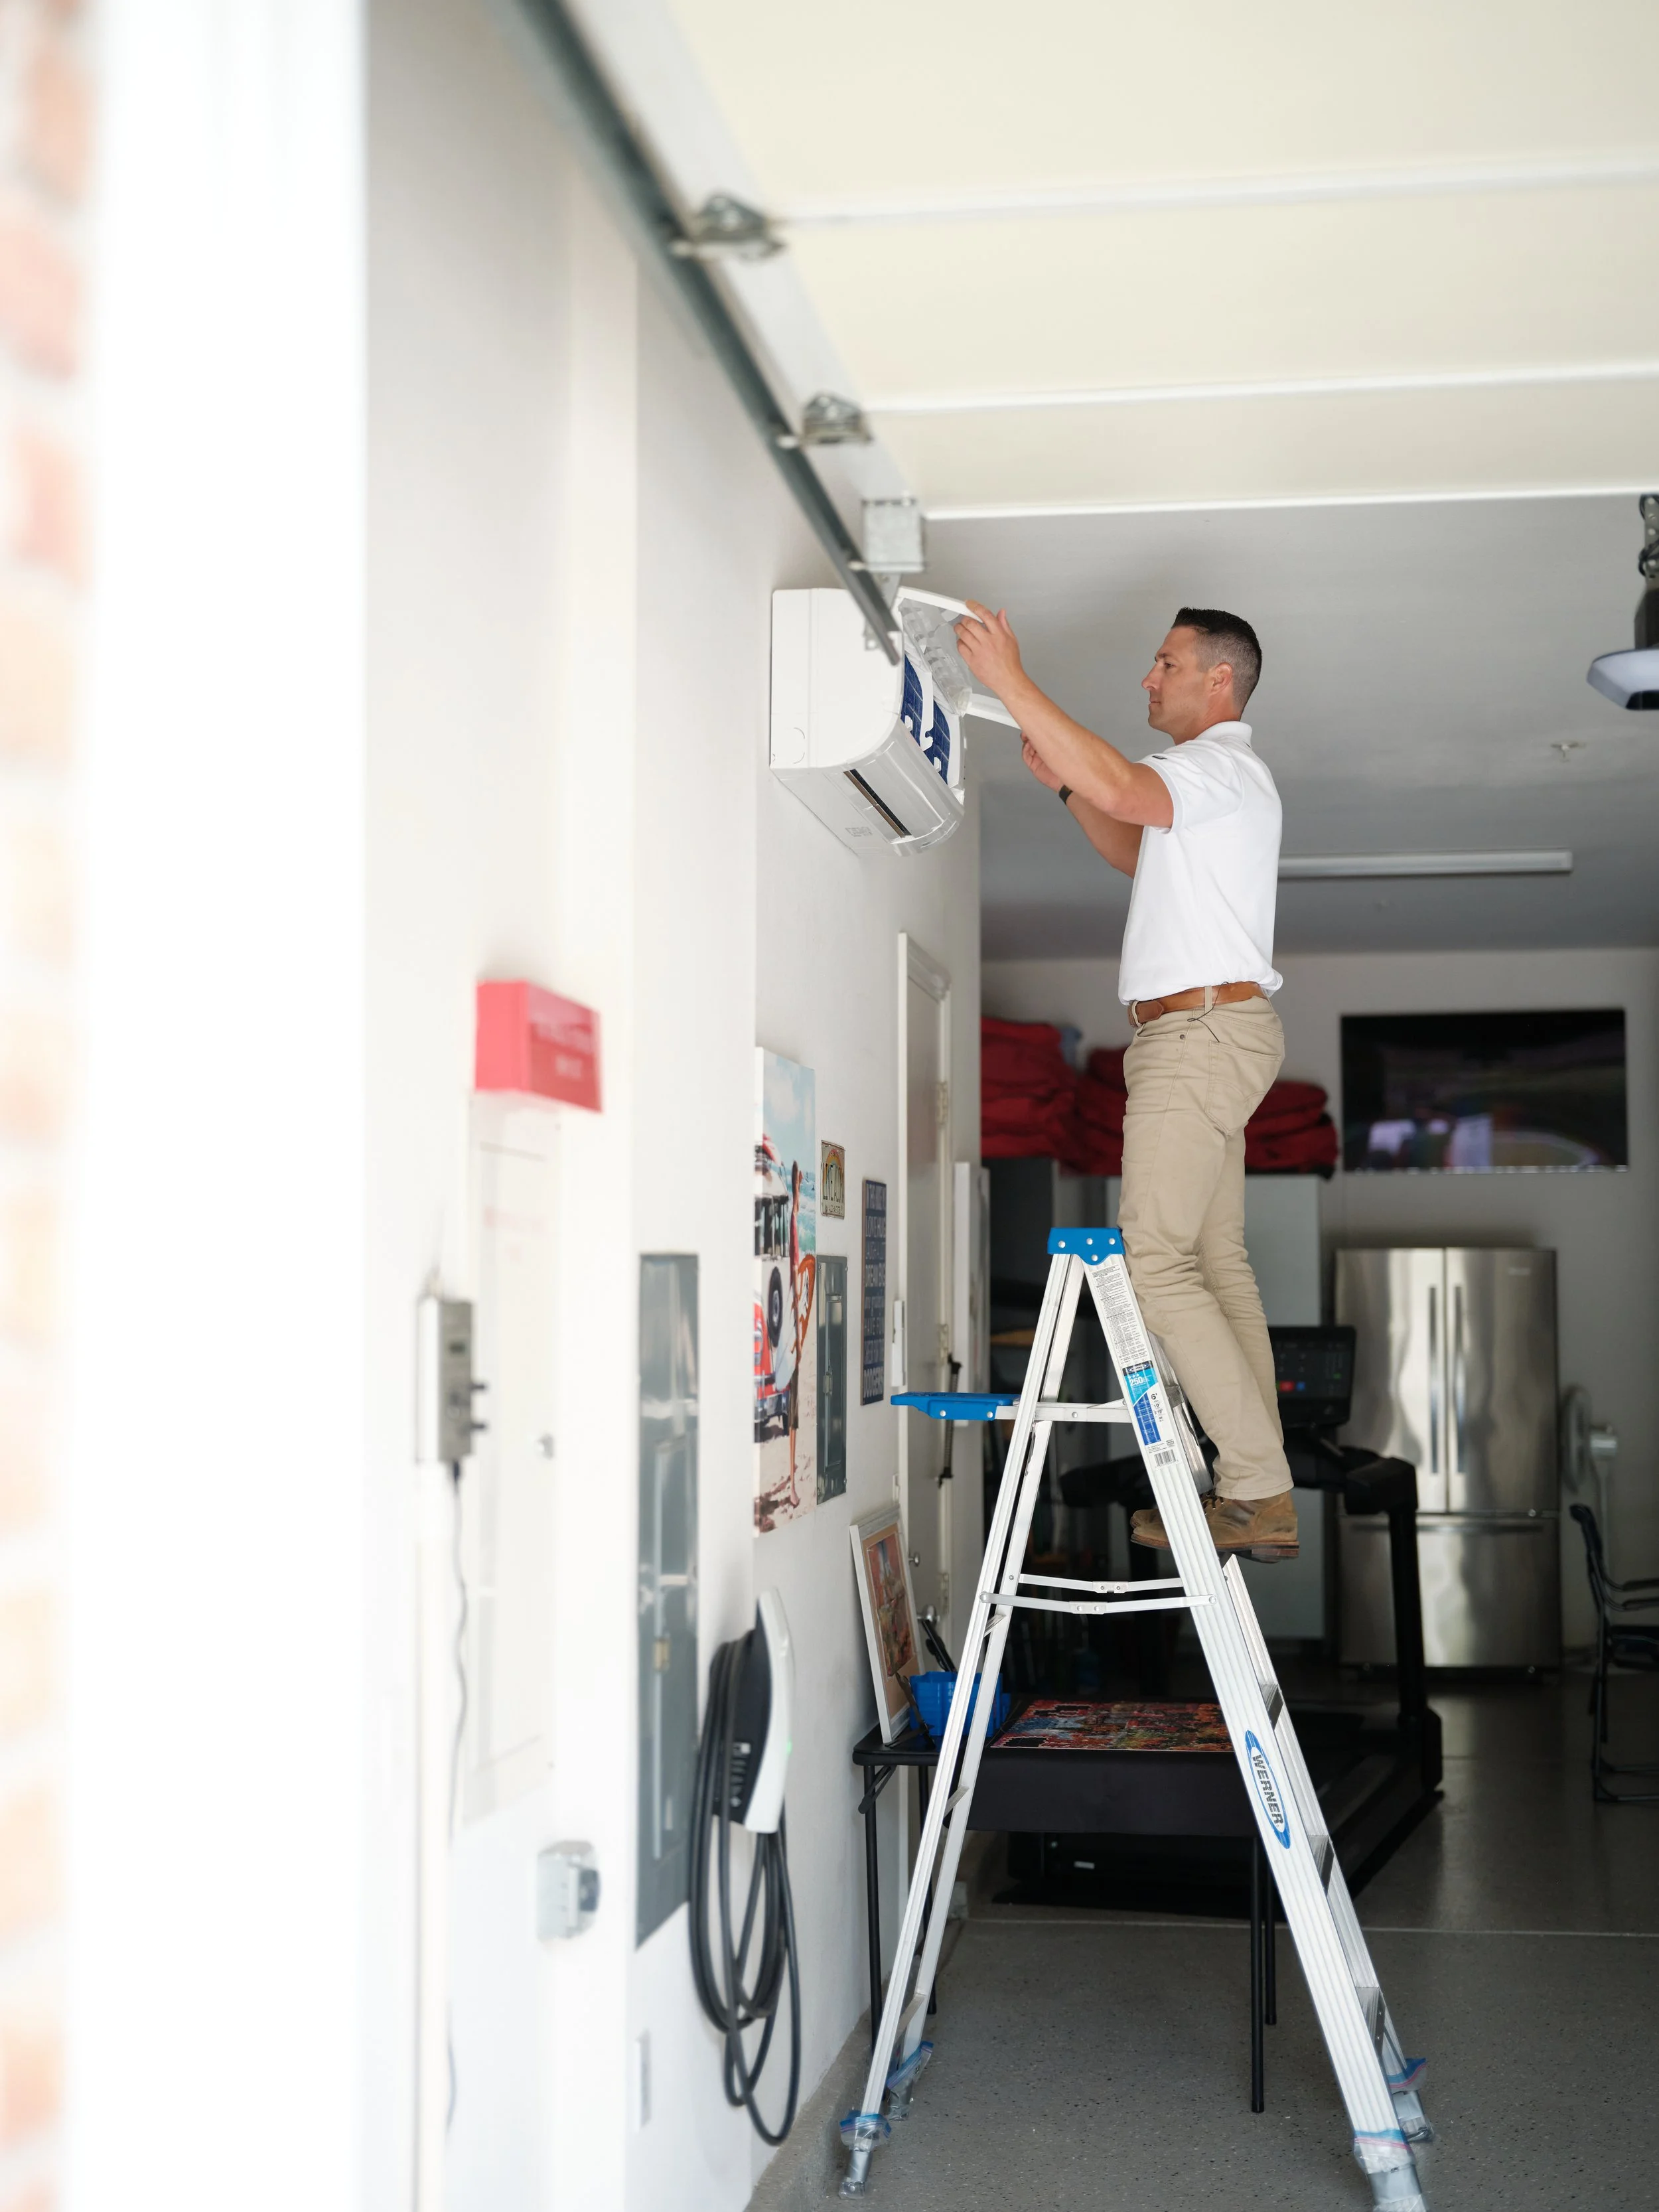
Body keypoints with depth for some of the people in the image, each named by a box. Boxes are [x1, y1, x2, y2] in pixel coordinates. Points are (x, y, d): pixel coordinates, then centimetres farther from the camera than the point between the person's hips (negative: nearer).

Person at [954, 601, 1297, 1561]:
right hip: (1204, 1035, 11)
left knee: (1158, 1258, -14)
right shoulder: (1206, 778, 22)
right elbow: (1134, 851, 32)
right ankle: (1261, 1492, 8)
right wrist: (1063, 781, 16)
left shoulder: (1227, 767, -10)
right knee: (1218, 1262, 8)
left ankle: (1258, 1490, -15)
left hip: (1203, 1031, -11)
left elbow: (1123, 789, -29)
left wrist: (1012, 681, -29)